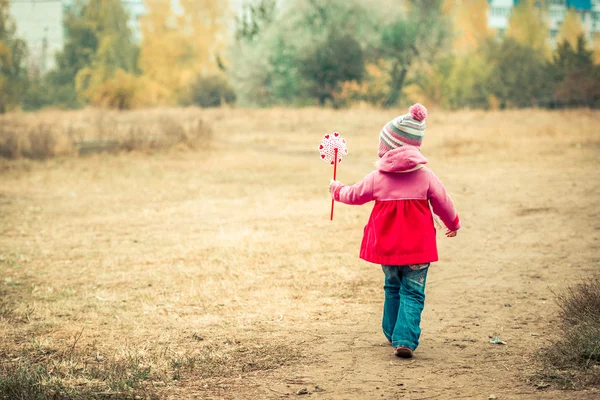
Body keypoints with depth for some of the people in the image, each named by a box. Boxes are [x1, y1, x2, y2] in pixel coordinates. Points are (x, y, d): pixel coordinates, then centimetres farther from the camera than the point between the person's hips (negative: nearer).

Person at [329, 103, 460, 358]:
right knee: (412, 293, 0)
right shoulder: (426, 176, -8)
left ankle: (393, 333, 30)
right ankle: (405, 340, -14)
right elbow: (443, 204, 1)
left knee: (393, 288, 22)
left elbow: (354, 195, 10)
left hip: (386, 247, 2)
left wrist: (337, 190, 31)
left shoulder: (377, 178, -6)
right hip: (417, 248, -2)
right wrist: (453, 224, 20)